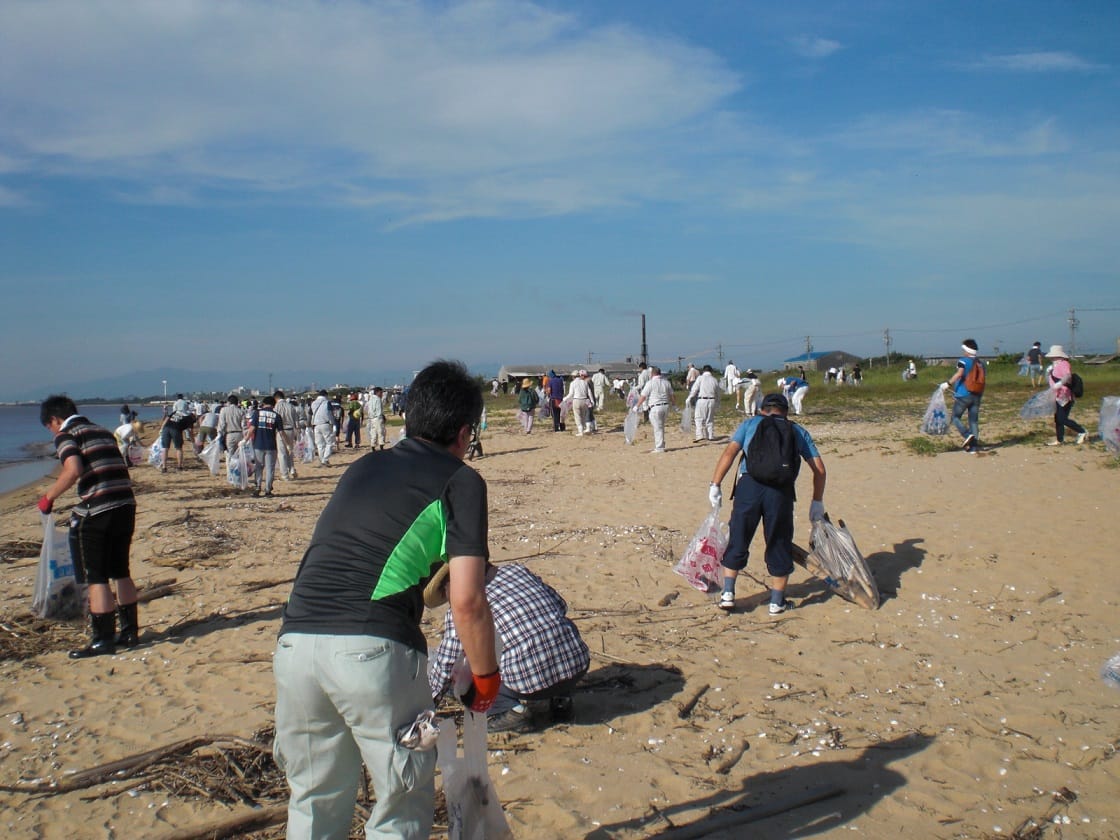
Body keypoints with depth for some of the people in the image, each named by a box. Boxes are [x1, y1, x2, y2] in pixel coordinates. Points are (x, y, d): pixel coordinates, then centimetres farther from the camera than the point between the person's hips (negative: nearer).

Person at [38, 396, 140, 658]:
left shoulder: (66, 435, -2)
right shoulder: (103, 431, 21)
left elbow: (73, 470, -19)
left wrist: (49, 496, -6)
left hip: (96, 511, -7)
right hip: (125, 505, 7)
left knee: (96, 578, 1)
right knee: (120, 573, 18)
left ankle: (103, 640, 5)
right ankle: (130, 632, 24)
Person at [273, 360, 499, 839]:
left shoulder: (362, 468, 22)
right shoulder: (460, 481, 5)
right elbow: (466, 602, -5)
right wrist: (486, 679, 10)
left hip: (295, 642, 6)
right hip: (374, 650, -5)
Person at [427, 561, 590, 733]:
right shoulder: (516, 569, 14)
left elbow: (446, 664, 8)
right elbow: (561, 605, 20)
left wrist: (429, 699, 25)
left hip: (529, 681, -5)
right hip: (579, 665, 5)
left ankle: (512, 707, 1)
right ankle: (561, 698, 22)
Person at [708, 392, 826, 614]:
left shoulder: (750, 423, 21)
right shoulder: (798, 431, 23)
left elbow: (729, 452, 6)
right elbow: (819, 469, 17)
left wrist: (715, 484, 4)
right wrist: (817, 502, 23)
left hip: (749, 484, 0)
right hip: (781, 490, 0)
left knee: (738, 540, 12)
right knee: (779, 545, 12)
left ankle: (727, 594, 14)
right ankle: (777, 602, 20)